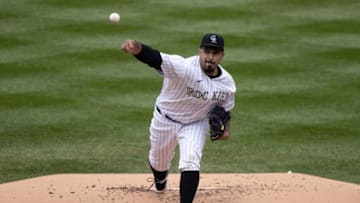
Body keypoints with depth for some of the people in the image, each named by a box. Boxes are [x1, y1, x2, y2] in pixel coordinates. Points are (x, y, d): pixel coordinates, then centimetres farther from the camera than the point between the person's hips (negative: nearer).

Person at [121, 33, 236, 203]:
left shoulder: (227, 83, -17)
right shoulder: (185, 67, -36)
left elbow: (225, 108, 5)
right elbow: (156, 59, -55)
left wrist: (225, 127, -16)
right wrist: (137, 48, -77)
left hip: (196, 124, 2)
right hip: (165, 120, -2)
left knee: (190, 162, -18)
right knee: (159, 161, 20)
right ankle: (160, 177, 59)